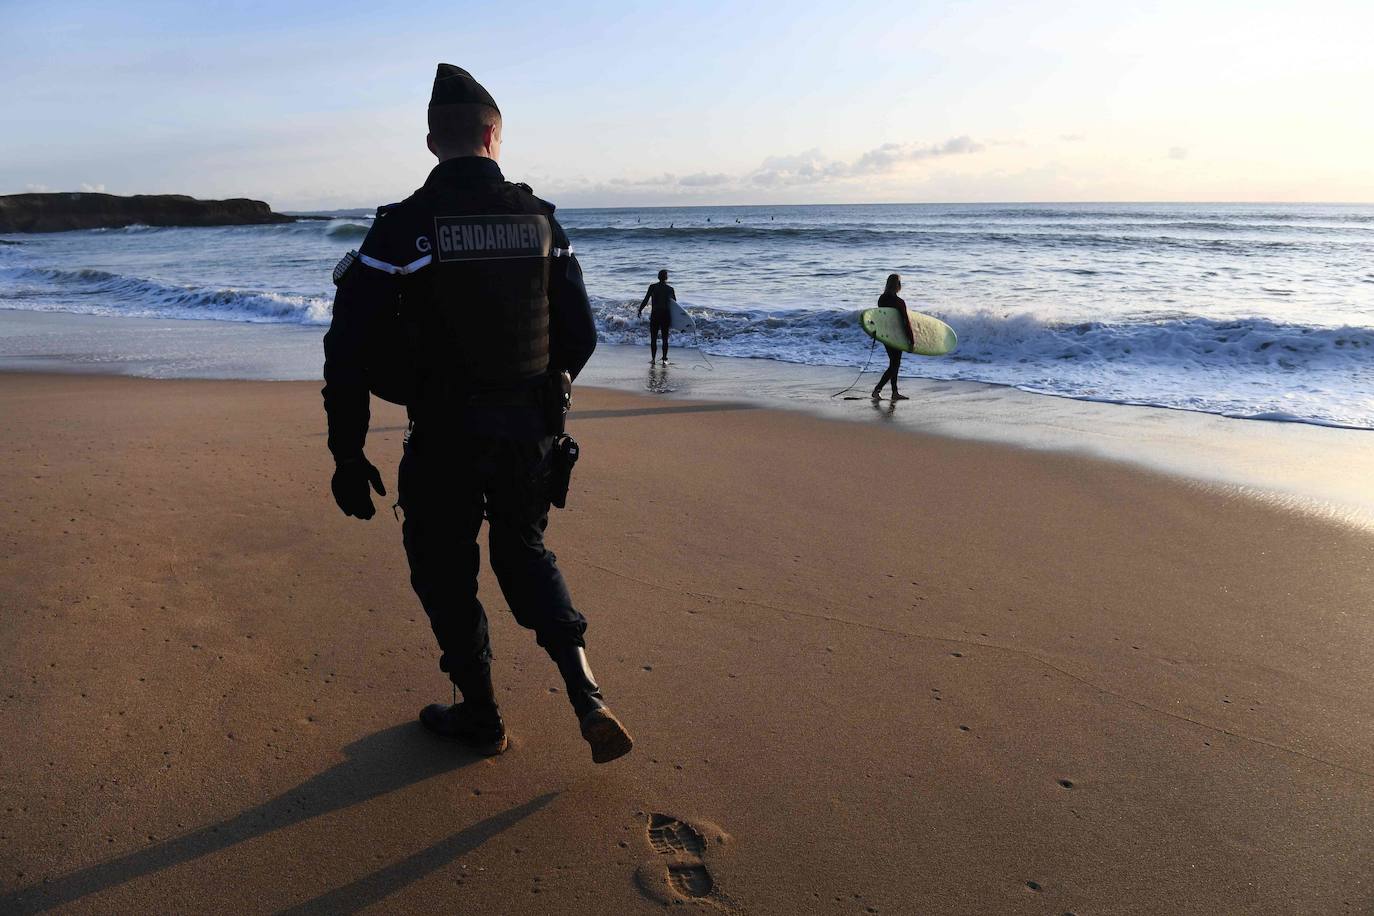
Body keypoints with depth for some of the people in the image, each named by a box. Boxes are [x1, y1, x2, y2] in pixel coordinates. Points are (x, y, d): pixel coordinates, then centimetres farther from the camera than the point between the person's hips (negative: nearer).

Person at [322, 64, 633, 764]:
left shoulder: (402, 227, -9)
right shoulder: (540, 219, 1)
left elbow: (349, 351, -11)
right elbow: (580, 335, 6)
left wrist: (347, 453, -3)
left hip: (444, 441, -3)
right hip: (530, 435, 4)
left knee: (446, 574, 16)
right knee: (525, 553, 23)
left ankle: (480, 718, 30)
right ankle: (587, 697, 11)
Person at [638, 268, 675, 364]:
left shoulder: (652, 287, -5)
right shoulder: (670, 289, -1)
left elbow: (646, 300, -6)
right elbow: (675, 303, 7)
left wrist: (640, 310, 4)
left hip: (655, 315, -1)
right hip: (666, 316, 1)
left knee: (653, 339, 6)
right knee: (665, 339, 9)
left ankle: (653, 359, 3)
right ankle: (664, 359, 9)